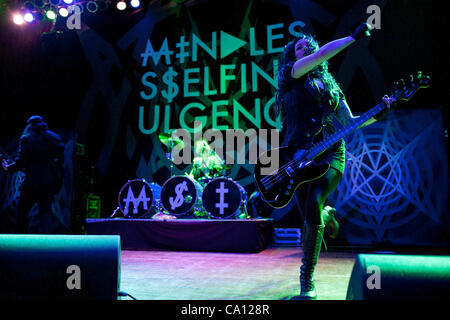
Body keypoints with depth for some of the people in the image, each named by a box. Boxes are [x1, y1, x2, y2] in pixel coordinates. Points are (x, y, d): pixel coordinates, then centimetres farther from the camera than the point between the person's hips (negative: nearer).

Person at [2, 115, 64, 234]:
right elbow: (60, 160, 7)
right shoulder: (55, 138, 8)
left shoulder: (27, 139, -4)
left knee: (22, 210, 13)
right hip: (51, 181, 3)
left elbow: (21, 162, -8)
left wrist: (8, 168, 9)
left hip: (33, 181, -3)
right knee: (46, 210, 6)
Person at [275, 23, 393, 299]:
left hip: (330, 152, 1)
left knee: (313, 206, -21)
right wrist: (354, 37, -1)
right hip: (299, 153, -1)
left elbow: (350, 121, 19)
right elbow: (322, 54, -8)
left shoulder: (330, 85, 21)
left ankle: (307, 281, -10)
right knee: (309, 217, -3)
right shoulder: (293, 74, 9)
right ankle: (327, 214, 38)